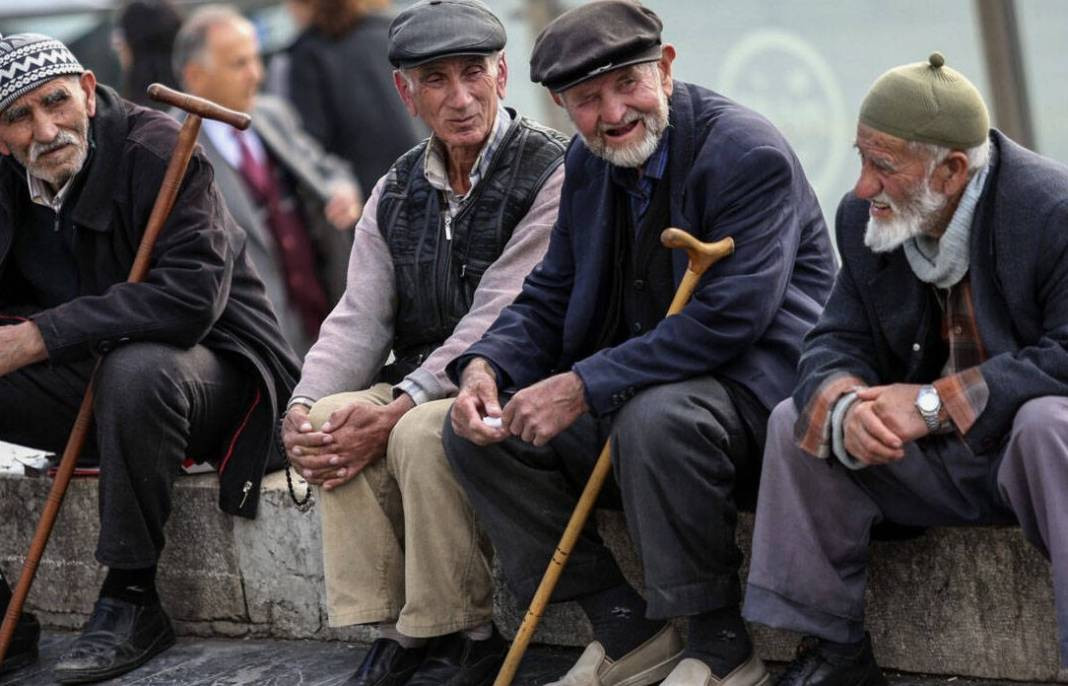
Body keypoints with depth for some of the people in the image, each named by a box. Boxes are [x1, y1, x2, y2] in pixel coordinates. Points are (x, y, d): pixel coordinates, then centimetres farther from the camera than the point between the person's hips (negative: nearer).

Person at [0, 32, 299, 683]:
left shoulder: (156, 150, -19)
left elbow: (192, 295, -30)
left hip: (213, 365, -6)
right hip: (89, 377, 6)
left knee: (136, 371, -38)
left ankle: (131, 599, -24)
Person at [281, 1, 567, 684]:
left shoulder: (550, 173, -11)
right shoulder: (397, 192, 12)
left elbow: (499, 321, -19)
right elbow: (359, 319, 6)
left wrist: (397, 411, -26)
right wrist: (303, 409, -15)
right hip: (422, 389, 6)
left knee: (424, 433, -33)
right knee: (333, 421, -21)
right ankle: (397, 630, -15)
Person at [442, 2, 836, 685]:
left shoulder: (750, 154, -18)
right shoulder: (587, 164, 7)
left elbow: (727, 319, -27)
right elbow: (549, 298, 14)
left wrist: (584, 387, -29)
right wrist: (485, 366, -10)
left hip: (755, 385, -8)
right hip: (639, 386, 8)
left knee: (656, 418, -38)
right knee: (478, 432, -5)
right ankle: (628, 631, -1)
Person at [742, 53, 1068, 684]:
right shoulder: (864, 218, -1)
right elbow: (837, 344, 0)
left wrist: (936, 401, -31)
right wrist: (845, 406, -25)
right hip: (936, 460, 6)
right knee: (796, 420, -9)